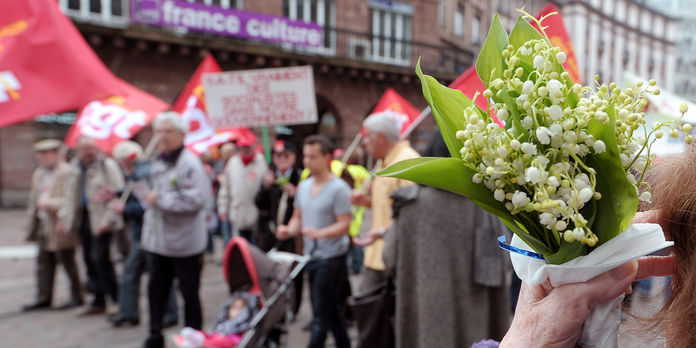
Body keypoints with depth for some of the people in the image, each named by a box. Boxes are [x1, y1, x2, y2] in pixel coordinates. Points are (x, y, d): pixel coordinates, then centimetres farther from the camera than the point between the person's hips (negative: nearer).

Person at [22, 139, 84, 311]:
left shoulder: (67, 172, -12)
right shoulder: (38, 173, 16)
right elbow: (34, 198, 22)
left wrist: (50, 204, -22)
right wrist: (32, 218, 16)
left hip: (59, 227, -8)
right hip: (43, 227, 8)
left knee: (67, 262, 1)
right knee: (44, 263, 12)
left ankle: (76, 297, 12)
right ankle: (44, 298, 21)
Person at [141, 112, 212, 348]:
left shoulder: (189, 163, -15)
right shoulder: (158, 163, 12)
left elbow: (195, 199, -25)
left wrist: (160, 200, -21)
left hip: (184, 243, -8)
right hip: (158, 241, 8)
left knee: (189, 293, 5)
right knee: (156, 288, 16)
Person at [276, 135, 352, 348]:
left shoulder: (339, 189, -13)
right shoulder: (303, 186, 10)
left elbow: (344, 224, -17)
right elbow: (298, 217, 16)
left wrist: (319, 233, -31)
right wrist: (289, 230, -4)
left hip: (331, 258, -7)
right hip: (311, 256, 7)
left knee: (321, 315, -2)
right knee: (331, 312, 18)